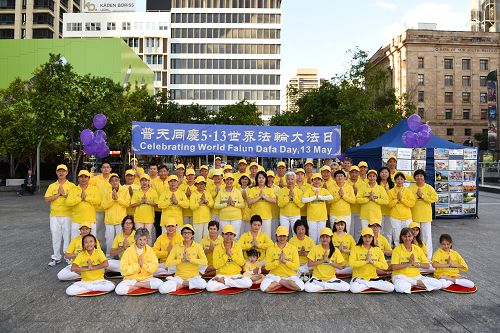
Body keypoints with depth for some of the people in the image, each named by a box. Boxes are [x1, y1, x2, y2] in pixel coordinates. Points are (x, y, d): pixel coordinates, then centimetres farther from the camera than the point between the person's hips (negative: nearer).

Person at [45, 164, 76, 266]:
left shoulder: (71, 185, 2)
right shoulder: (52, 186, 10)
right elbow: (47, 199, -1)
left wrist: (64, 194, -16)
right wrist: (58, 194, -10)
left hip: (67, 215, -3)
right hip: (54, 216, 3)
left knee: (67, 236, 1)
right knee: (55, 236, 8)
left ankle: (69, 257, 10)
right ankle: (56, 257, 19)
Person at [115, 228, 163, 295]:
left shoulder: (149, 250, 1)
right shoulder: (129, 251, -6)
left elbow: (155, 266, -4)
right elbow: (123, 270, -11)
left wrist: (144, 265, -18)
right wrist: (137, 265, -17)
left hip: (146, 278, 2)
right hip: (131, 278, -2)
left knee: (159, 283, -27)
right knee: (119, 290, -29)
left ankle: (135, 285, -11)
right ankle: (143, 286, -12)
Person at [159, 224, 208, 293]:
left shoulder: (197, 246, 0)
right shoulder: (176, 247, 4)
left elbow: (205, 262, -14)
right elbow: (167, 263, -5)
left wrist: (190, 259, -21)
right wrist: (181, 260, -16)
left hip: (193, 277, -1)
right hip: (179, 277, 1)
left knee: (203, 284, -35)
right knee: (162, 289, -25)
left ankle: (181, 284, -9)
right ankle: (186, 284, -5)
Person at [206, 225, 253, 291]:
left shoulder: (238, 247, 4)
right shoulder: (217, 248, 0)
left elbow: (242, 263, -5)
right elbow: (216, 266, -8)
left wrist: (231, 254, -14)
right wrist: (226, 255, -14)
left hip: (236, 275, 1)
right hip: (221, 275, -1)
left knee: (248, 282, -29)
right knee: (209, 287, -29)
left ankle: (223, 281, -13)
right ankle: (234, 284, -12)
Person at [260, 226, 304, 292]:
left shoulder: (293, 248, 2)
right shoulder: (270, 249, 1)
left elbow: (297, 266, -5)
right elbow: (267, 267, -5)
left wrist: (285, 261, -19)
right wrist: (278, 261, -19)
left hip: (290, 276, 0)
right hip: (274, 275, 0)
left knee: (301, 287, -30)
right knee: (264, 287, -30)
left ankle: (278, 282, -7)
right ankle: (286, 283, -7)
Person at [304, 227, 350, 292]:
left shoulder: (335, 250, -1)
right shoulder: (315, 248, -4)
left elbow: (340, 267, -4)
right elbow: (309, 264, -8)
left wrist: (329, 261, -15)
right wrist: (322, 260, -16)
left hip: (331, 279, 1)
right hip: (317, 278, -1)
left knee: (346, 287, -23)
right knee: (307, 287, -31)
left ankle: (323, 286, -9)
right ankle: (330, 286, -10)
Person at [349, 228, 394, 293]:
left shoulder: (377, 250, 7)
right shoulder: (356, 248, -2)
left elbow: (385, 266, -1)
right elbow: (351, 263, -17)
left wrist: (372, 261, -13)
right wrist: (366, 261, -18)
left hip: (373, 278, 2)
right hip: (359, 278, -2)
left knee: (391, 287, -19)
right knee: (354, 289, -35)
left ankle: (369, 284, -6)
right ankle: (372, 285, -10)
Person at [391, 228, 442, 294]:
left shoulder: (418, 249, 7)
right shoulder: (397, 249, -5)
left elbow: (427, 265, 4)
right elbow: (393, 267, -13)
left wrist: (415, 264, -12)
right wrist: (409, 264, -17)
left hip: (416, 276, 4)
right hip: (401, 276, -4)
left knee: (438, 284, -16)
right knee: (400, 288, -39)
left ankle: (414, 284, -6)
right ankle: (417, 283, -11)